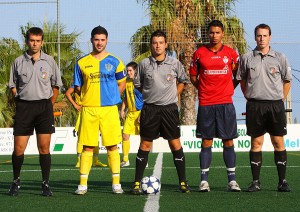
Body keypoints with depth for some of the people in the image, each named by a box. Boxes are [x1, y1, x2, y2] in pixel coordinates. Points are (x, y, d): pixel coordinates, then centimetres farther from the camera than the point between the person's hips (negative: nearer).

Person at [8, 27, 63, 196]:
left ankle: (46, 184, 4)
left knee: (44, 148, -2)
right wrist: (21, 102, 3)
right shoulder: (18, 62, 5)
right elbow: (13, 85, 13)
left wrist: (49, 105, 5)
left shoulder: (49, 61, 5)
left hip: (44, 107, 0)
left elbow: (56, 85, 12)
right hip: (23, 107, 0)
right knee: (19, 149, -1)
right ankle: (16, 181, 15)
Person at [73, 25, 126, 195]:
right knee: (88, 146, 0)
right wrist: (89, 97, 6)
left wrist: (111, 97, 6)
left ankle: (116, 183, 4)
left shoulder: (115, 62, 5)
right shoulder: (82, 63, 7)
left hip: (110, 109, -1)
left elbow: (122, 84, 13)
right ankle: (83, 184, 2)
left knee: (112, 146, -1)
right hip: (88, 109, 1)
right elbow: (78, 87, 13)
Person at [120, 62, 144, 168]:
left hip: (140, 111, -6)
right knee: (125, 135, 1)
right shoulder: (127, 82, 11)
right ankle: (125, 160, 9)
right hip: (130, 113, 6)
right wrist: (122, 110, 10)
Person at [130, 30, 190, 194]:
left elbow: (182, 81, 16)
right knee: (145, 145, 0)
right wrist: (150, 95, 7)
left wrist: (174, 94, 7)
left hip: (170, 108, 0)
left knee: (175, 144, 0)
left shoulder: (175, 63, 2)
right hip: (149, 109, 0)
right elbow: (137, 85, 12)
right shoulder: (144, 64, 1)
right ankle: (137, 183, 3)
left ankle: (183, 182, 6)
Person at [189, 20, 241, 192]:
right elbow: (193, 76, 12)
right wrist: (203, 89, 5)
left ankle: (232, 180, 4)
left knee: (228, 141, 1)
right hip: (205, 104, 0)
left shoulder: (231, 53, 5)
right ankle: (204, 180, 3)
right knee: (206, 142, 1)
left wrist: (230, 89, 8)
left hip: (226, 103, 1)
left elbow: (237, 75, 16)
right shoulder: (199, 53, 3)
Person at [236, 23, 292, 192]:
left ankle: (282, 181, 2)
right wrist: (250, 98, 9)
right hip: (254, 106, 0)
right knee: (256, 143, 1)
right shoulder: (247, 58, 5)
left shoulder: (280, 58, 3)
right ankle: (256, 181, 5)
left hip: (276, 105, 0)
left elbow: (287, 80, 11)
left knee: (279, 143, -1)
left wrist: (280, 100, 6)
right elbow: (242, 80, 15)